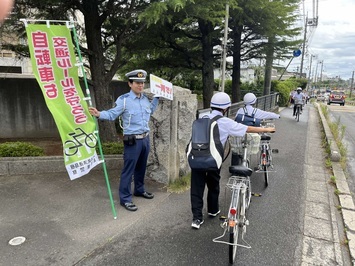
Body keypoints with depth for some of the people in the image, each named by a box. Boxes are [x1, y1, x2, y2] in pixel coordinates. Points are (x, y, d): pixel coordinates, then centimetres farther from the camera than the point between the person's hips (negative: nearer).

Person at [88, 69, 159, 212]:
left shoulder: (145, 99, 8)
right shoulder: (123, 100, -13)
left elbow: (150, 110, 26)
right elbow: (112, 114, -16)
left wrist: (157, 98, 21)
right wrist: (99, 114, -34)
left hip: (145, 139, 7)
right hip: (132, 140, -7)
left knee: (141, 167, 19)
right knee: (128, 170, -2)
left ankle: (139, 189, 38)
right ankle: (125, 198, 8)